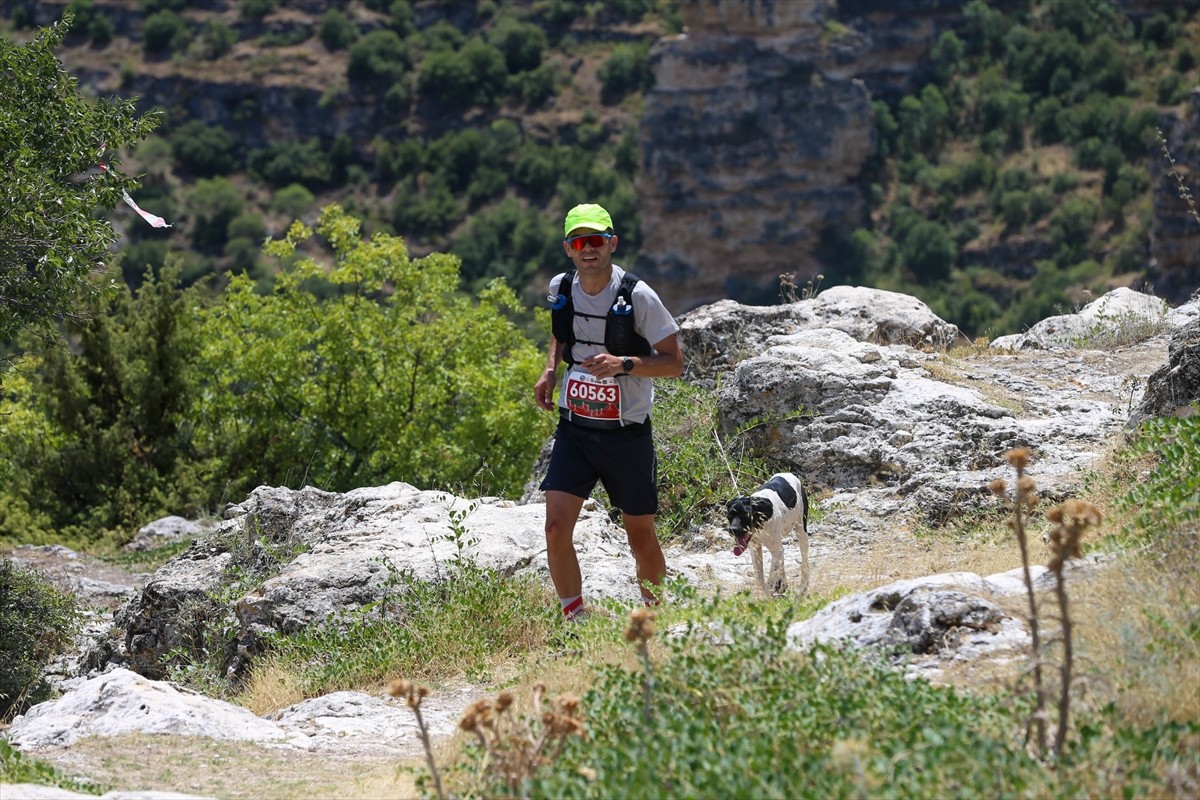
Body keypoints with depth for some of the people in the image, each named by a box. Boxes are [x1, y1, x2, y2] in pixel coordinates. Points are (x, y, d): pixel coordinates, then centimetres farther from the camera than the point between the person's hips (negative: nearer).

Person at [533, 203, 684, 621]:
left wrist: (624, 364, -26)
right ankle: (575, 621, 0)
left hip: (627, 434, -3)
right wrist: (550, 371, 4)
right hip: (574, 430, 3)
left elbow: (674, 362, -10)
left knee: (641, 535, 9)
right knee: (556, 527, -12)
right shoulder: (560, 288, -1)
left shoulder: (638, 296, -15)